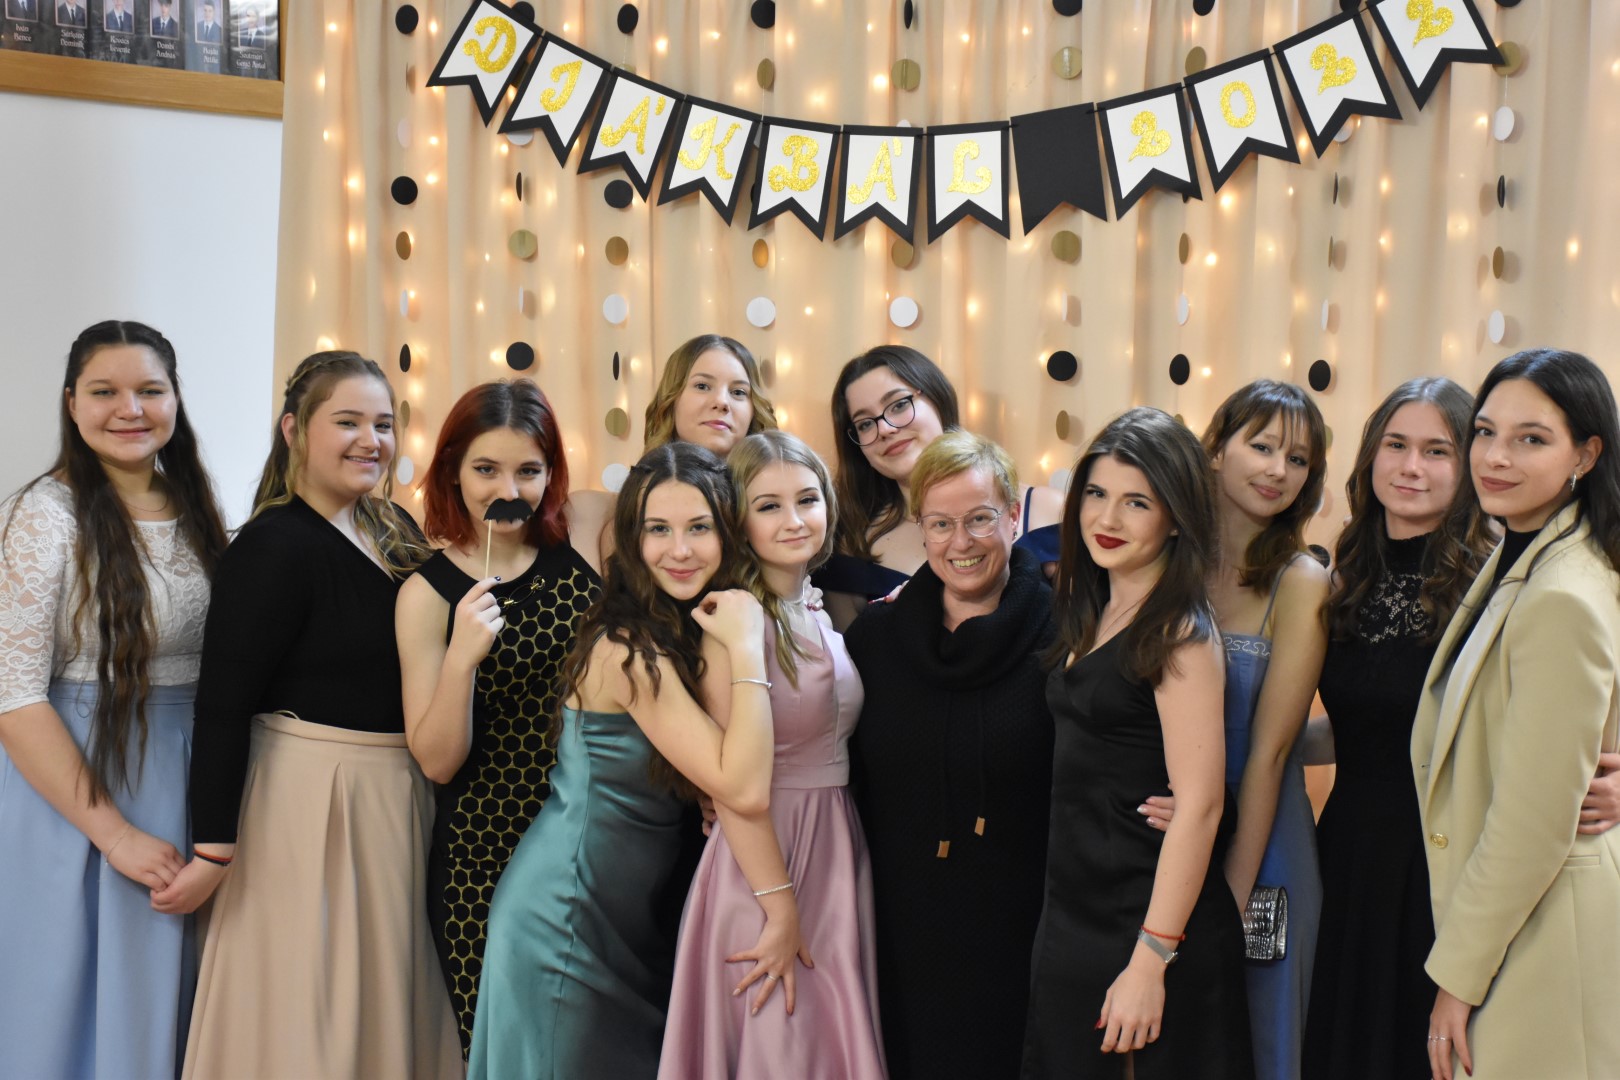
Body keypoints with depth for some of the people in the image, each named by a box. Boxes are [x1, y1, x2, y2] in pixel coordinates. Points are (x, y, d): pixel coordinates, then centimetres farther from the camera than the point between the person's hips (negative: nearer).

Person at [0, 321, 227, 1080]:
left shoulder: (194, 512, 6)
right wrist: (114, 832, -16)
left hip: (183, 779, 5)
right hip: (73, 778, -5)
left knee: (159, 997, 15)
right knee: (72, 1001, 6)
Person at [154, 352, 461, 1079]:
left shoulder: (396, 531, 6)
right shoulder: (274, 546, -17)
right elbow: (222, 707, -18)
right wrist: (213, 849, -17)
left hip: (400, 793, 8)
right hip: (310, 798, -7)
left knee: (387, 993, 20)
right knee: (308, 1002, 6)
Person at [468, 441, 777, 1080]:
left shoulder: (688, 629, 3)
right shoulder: (628, 653, -24)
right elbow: (744, 789, -29)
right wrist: (746, 647, -28)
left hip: (632, 916, 9)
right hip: (568, 923, -9)